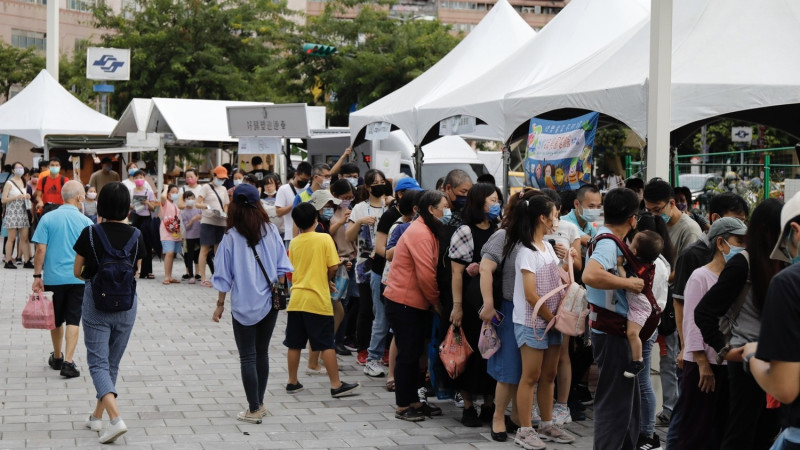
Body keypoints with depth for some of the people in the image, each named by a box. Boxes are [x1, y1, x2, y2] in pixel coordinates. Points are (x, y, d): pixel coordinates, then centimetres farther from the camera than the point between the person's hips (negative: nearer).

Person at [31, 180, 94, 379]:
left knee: (56, 320, 16)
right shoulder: (85, 221, -2)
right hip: (78, 278, -1)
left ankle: (57, 358, 31)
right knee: (73, 320, 1)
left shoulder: (48, 218, -3)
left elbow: (40, 250, -6)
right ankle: (68, 362, -9)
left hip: (53, 278, 1)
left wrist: (37, 276, -1)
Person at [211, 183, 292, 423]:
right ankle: (259, 404, 24)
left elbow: (224, 275, -5)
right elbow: (282, 266, 3)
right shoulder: (271, 230, -1)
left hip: (244, 305, -4)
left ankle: (254, 410, 3)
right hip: (270, 302, 4)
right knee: (262, 352, 16)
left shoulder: (232, 236, -9)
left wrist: (220, 304, 4)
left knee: (248, 356, 3)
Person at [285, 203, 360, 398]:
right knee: (326, 345, 1)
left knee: (294, 344, 11)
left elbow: (292, 269, 12)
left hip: (296, 299, 4)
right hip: (318, 299, -4)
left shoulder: (294, 242, 5)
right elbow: (333, 267, -12)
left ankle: (292, 382, 18)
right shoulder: (325, 238, -8)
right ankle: (336, 385, 5)